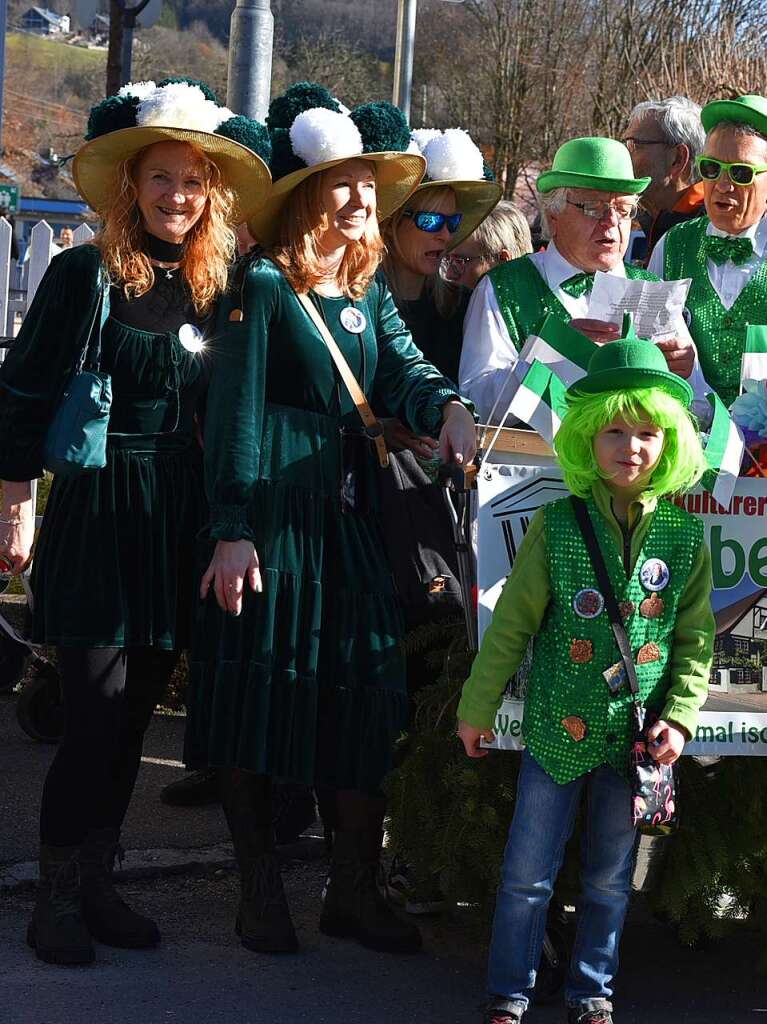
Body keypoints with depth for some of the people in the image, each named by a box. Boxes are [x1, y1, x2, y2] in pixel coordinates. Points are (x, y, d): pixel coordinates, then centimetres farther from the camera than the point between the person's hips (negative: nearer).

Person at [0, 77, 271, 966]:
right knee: (96, 715, -6)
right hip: (100, 516, -5)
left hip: (178, 524, 5)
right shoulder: (88, 274, -8)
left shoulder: (212, 285, 8)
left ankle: (95, 884, 22)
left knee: (133, 717, 11)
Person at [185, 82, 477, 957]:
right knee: (259, 690, 0)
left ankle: (355, 893, 15)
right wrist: (233, 530, -18)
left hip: (347, 514, 7)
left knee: (361, 696, 6)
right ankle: (261, 893, 12)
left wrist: (446, 407, -25)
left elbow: (404, 370, -1)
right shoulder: (263, 285, -7)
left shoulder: (369, 292, 14)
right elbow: (234, 411, -12)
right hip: (270, 510, -6)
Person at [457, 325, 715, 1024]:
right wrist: (478, 707, 3)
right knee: (527, 874, 7)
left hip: (635, 735, 1)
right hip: (558, 730, -1)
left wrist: (679, 717, -5)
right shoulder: (557, 526, -7)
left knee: (610, 880, 14)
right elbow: (512, 624, -1)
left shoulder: (683, 536, -2)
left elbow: (696, 640, 5)